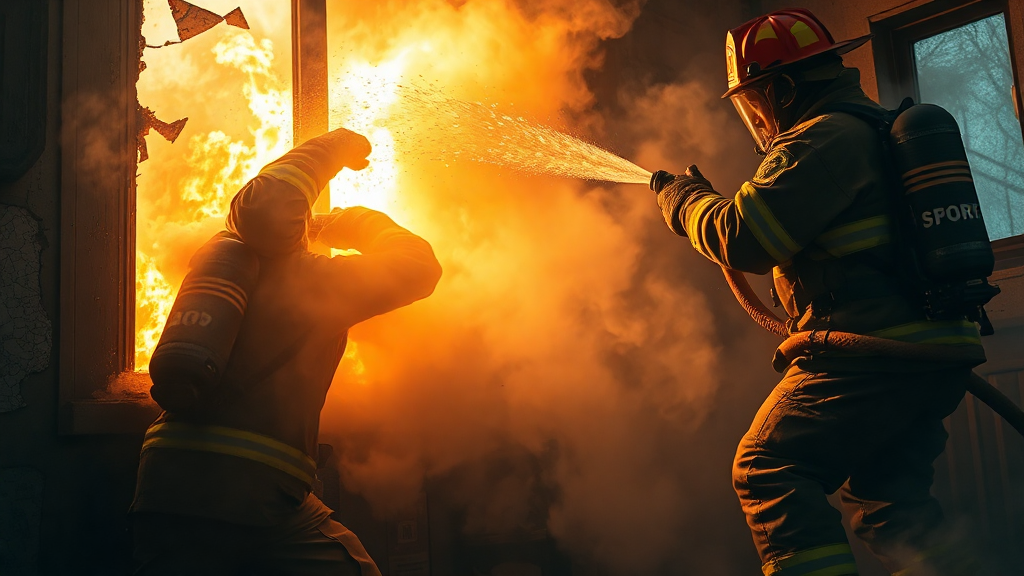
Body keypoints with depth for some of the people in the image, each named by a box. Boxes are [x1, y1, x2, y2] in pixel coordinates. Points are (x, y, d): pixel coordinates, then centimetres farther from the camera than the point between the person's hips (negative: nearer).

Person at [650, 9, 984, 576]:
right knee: (888, 501, 15)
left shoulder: (825, 139, -11)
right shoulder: (874, 129, 23)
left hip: (872, 354, -10)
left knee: (767, 473, -6)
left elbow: (744, 239, -18)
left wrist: (681, 198, 0)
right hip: (931, 359, 10)